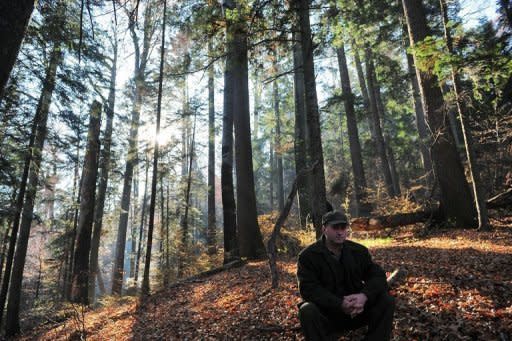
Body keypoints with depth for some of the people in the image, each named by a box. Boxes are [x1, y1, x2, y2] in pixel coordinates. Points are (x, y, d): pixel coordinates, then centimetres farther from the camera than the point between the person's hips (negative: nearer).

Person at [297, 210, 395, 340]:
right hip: (327, 314, -3)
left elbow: (378, 276, -5)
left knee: (387, 300, -16)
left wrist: (364, 295, -27)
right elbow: (309, 289, -20)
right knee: (307, 311, -34)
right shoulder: (308, 256, -10)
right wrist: (340, 305, -33)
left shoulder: (359, 251, 3)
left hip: (357, 310, 4)